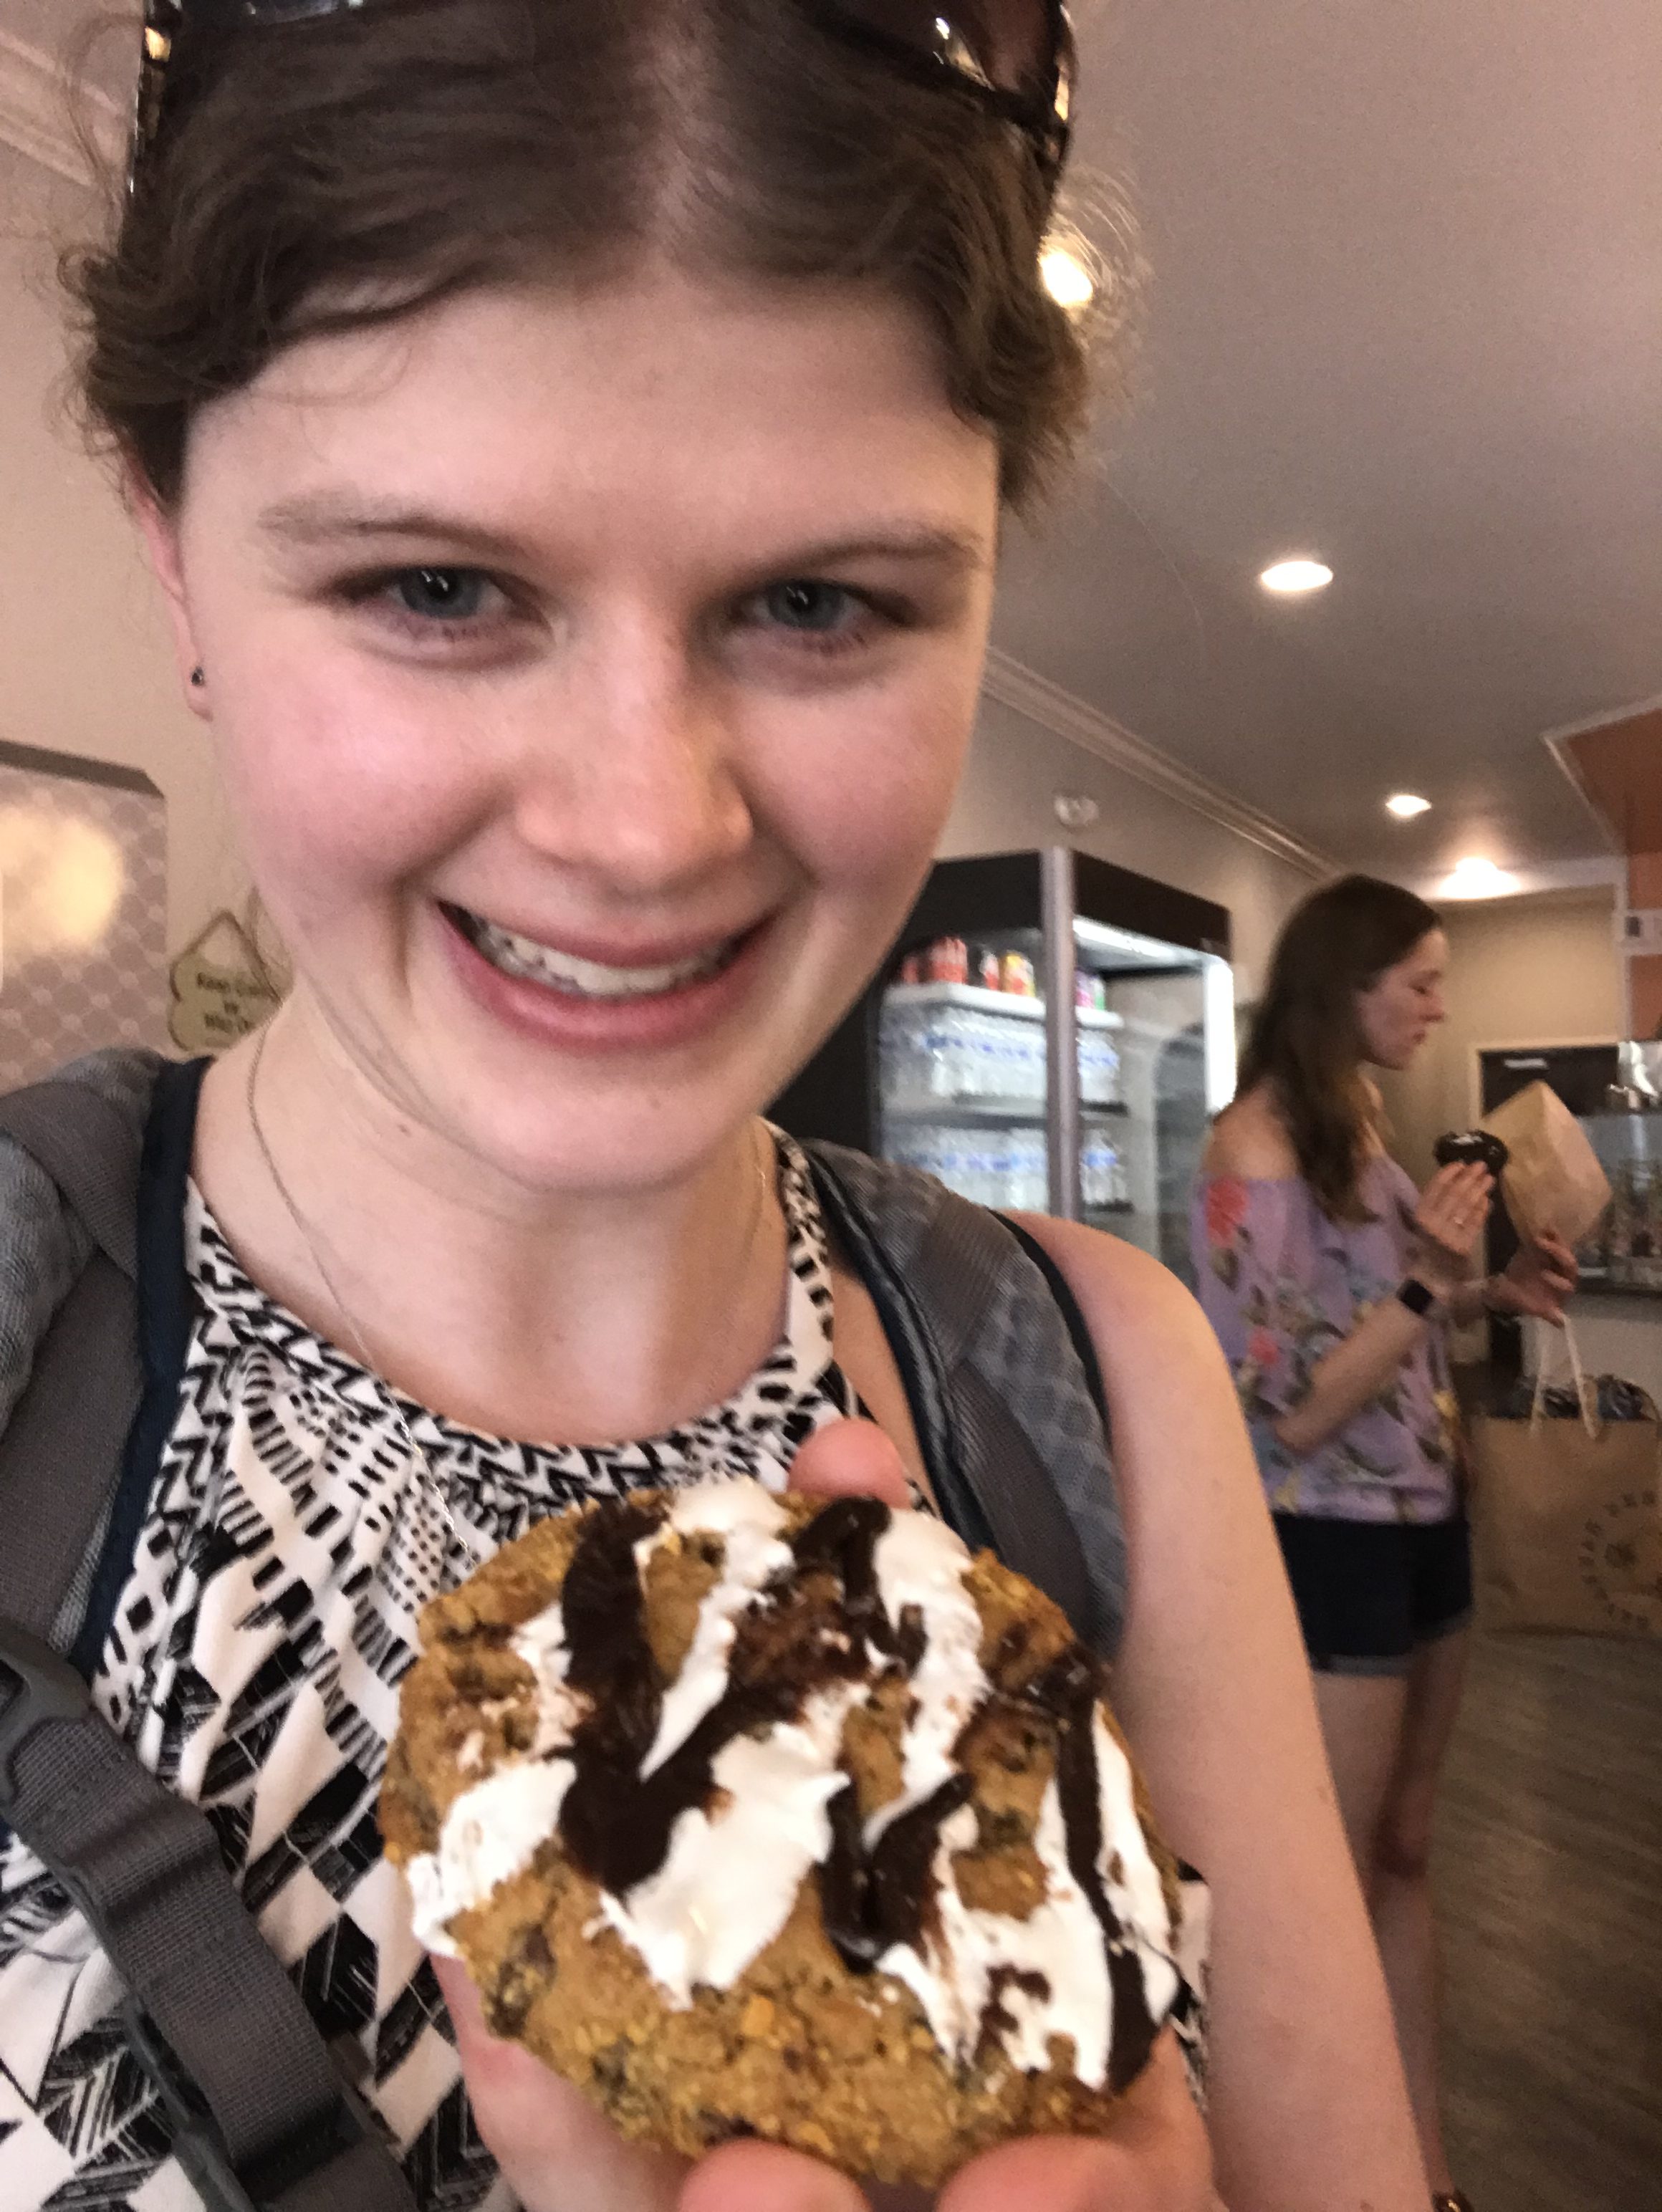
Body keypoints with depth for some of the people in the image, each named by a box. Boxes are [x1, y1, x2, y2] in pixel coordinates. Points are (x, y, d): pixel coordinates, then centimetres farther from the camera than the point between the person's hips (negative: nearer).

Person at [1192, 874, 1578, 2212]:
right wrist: (1432, 1281, -25)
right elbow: (1293, 1413, -21)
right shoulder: (1256, 1150, -20)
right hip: (1331, 1543, -8)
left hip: (1425, 1522, 8)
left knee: (1407, 1852, 20)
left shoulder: (1360, 1113, 6)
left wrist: (1492, 1296, 3)